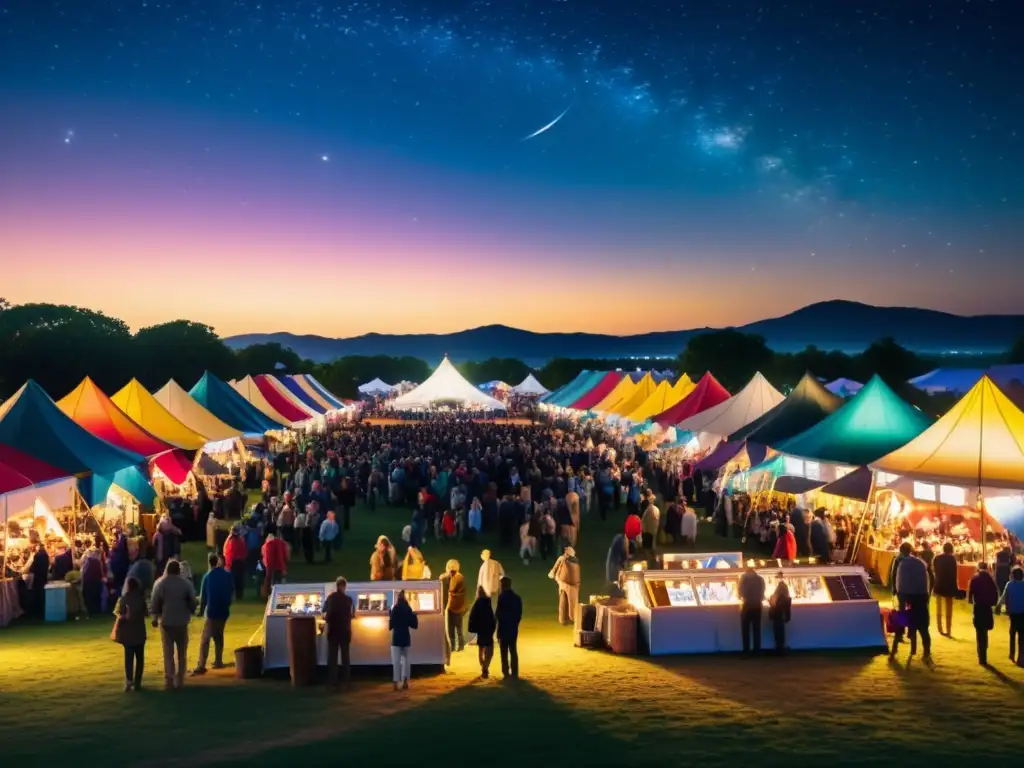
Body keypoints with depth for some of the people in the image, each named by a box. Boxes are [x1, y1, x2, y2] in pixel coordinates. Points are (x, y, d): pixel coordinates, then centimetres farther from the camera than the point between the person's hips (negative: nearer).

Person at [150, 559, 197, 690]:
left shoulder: (160, 583, -3)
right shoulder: (186, 583, -2)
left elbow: (155, 602, -4)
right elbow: (192, 601, -1)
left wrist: (155, 617, 7)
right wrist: (190, 613, 15)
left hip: (166, 621, -1)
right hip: (182, 622, 1)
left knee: (168, 652, 4)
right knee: (181, 652, 12)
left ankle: (169, 680, -1)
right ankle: (179, 680, 13)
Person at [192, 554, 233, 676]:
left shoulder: (208, 576, -8)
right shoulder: (228, 575, 0)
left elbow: (203, 595, -4)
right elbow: (233, 592, 10)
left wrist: (201, 610, 9)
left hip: (212, 611, -4)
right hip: (224, 610, 4)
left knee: (205, 639, -7)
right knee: (218, 635, 21)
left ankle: (201, 666, -15)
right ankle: (218, 661, 24)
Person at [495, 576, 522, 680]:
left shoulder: (502, 597, -13)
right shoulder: (517, 598, 6)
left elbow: (498, 613, -14)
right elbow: (519, 614, 7)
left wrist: (495, 621, 5)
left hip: (503, 628, -5)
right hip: (513, 628, 5)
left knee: (504, 652, 1)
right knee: (513, 651, 10)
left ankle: (506, 673, -1)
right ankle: (514, 673, 10)